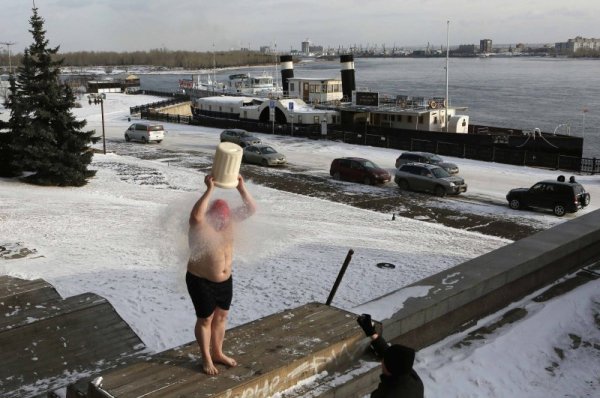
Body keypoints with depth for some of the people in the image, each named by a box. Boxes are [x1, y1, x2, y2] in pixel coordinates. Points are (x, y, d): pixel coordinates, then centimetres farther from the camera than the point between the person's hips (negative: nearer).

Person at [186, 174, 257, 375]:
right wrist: (210, 189, -49)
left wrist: (241, 188, -22)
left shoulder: (229, 220, -5)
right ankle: (206, 359, 25)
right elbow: (196, 215, -47)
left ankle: (218, 353, 36)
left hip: (225, 281, 6)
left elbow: (251, 209, -8)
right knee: (205, 319, 8)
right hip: (201, 282, -6)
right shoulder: (200, 226, -24)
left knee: (221, 316, 18)